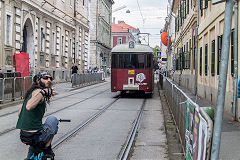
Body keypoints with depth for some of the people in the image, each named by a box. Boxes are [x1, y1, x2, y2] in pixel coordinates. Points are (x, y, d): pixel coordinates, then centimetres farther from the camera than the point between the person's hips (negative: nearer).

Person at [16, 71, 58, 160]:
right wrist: (43, 92, -33)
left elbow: (20, 113, 24)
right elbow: (29, 107, -34)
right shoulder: (38, 91, -13)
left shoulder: (31, 92, 16)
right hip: (34, 137, -9)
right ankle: (47, 149, 17)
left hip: (23, 135, 9)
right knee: (53, 119, 14)